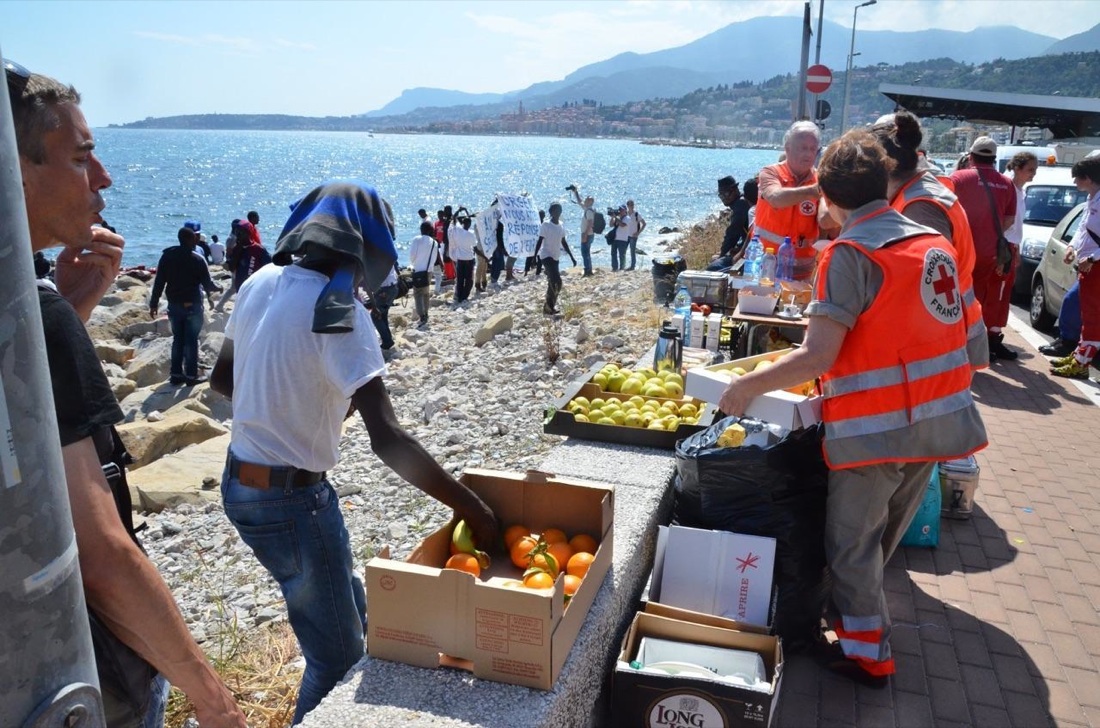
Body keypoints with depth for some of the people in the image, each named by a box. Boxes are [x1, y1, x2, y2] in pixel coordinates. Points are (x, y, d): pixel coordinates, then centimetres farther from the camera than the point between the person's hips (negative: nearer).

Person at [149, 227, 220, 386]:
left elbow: (159, 282, 3)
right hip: (192, 305, -4)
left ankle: (176, 374, 14)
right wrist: (216, 288, 17)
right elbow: (207, 283, -5)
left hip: (174, 305, 4)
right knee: (191, 340, -1)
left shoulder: (167, 256, 2)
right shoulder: (197, 259, -10)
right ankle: (191, 375, 0)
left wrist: (154, 303, 9)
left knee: (178, 339, 13)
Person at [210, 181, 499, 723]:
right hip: (292, 499, -9)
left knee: (347, 614, 25)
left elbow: (222, 378, 13)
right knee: (338, 658, 8)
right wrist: (471, 507, -24)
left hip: (240, 483, 9)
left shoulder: (261, 283, 1)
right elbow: (387, 439, -29)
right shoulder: (336, 310, -23)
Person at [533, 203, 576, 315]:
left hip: (556, 257, 7)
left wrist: (572, 257, 18)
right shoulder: (545, 225, -10)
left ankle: (549, 307, 17)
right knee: (557, 281, -20)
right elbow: (539, 242, -11)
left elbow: (564, 243, 18)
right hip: (547, 256, -7)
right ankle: (549, 306, -12)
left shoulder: (561, 226, 10)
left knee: (552, 282, 9)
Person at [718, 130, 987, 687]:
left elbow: (818, 356, -23)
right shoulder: (935, 243, 7)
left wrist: (749, 385, -14)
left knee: (852, 540, 10)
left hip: (876, 428, -8)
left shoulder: (850, 254, -16)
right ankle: (855, 607, 44)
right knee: (887, 532, 24)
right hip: (940, 420, 8)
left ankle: (867, 653, 22)